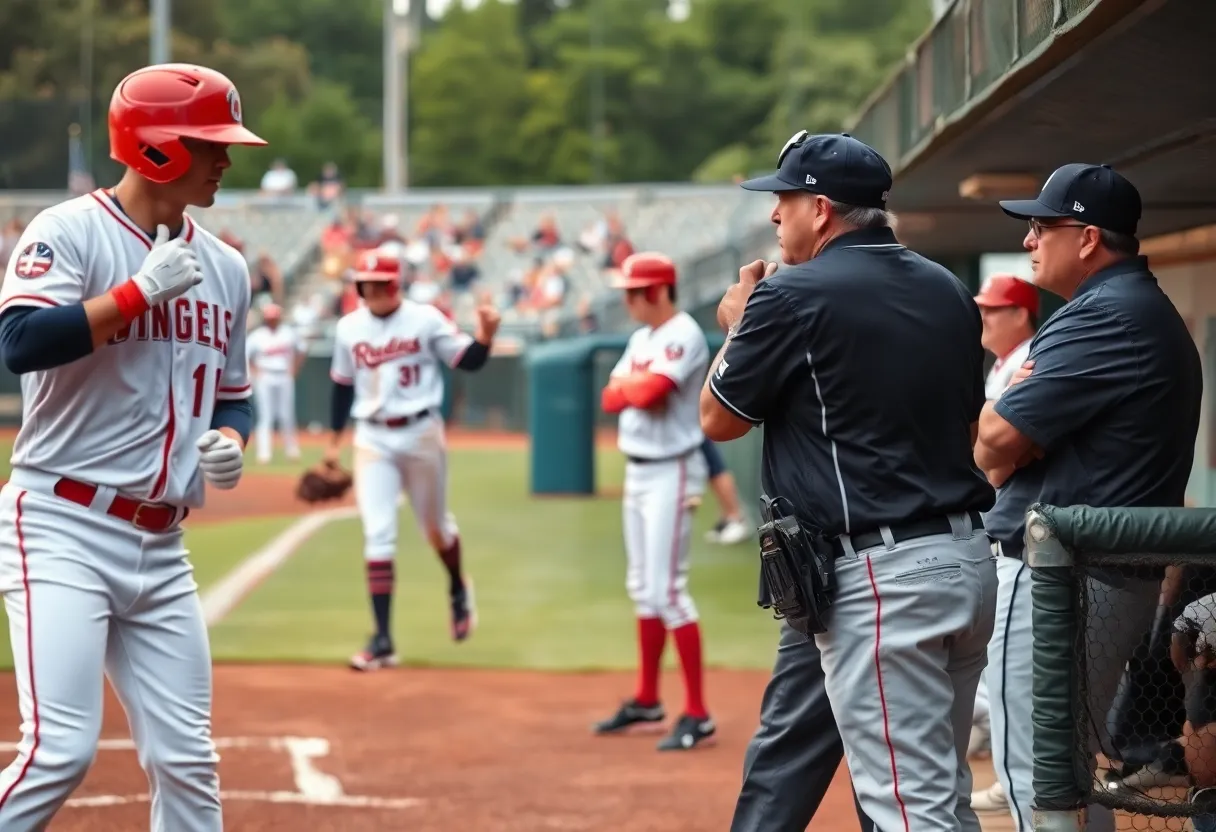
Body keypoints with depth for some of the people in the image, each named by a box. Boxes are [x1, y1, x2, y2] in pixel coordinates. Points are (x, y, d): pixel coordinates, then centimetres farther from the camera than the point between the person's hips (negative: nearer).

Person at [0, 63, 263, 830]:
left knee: (186, 761, 5)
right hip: (63, 529, -7)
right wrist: (143, 290, -21)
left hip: (161, 547, 7)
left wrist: (228, 442, 1)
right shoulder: (69, 232, -8)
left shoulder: (224, 268, 12)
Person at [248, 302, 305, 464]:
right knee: (266, 417, -4)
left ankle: (292, 450, 19)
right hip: (265, 379, -2)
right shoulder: (257, 336, -6)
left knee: (287, 416, 7)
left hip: (285, 378, 2)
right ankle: (264, 453, -4)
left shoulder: (289, 333, 3)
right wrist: (256, 371, -8)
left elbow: (300, 352, 13)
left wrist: (294, 369, 4)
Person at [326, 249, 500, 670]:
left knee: (435, 525, 14)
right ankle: (382, 640, -6)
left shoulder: (426, 319, -7)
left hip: (421, 433, -2)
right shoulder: (348, 328, 2)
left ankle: (458, 589, 47)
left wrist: (485, 335, -27)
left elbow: (468, 361, -7)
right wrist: (334, 440, 15)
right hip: (372, 439, 2)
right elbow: (343, 385, 13)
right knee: (378, 536, -6)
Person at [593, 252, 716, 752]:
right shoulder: (642, 338, 14)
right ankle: (647, 701, 26)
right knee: (642, 588, 15)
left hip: (671, 472, -10)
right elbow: (611, 398, 9)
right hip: (637, 470, 10)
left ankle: (697, 715, -10)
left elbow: (649, 392, -28)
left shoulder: (683, 336, -15)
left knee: (667, 589, -12)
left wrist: (630, 384, -6)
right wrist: (636, 388, -11)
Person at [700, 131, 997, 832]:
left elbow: (719, 419, 1)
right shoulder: (950, 292, 13)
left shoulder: (793, 296, -10)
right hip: (969, 559, 8)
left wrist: (736, 329, 16)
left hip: (878, 574, -8)